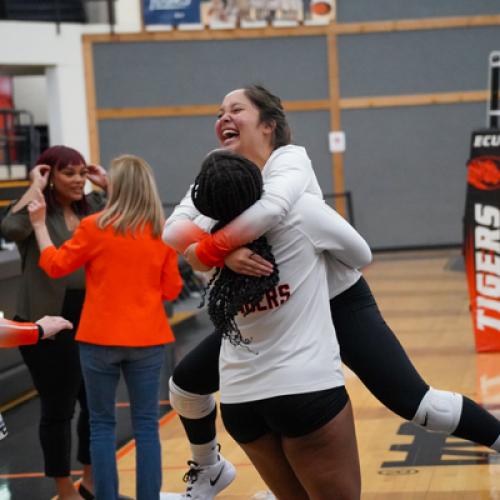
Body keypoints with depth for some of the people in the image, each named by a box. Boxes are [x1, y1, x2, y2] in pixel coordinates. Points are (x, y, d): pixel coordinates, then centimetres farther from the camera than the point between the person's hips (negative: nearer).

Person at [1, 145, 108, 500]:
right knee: (58, 408, 4)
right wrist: (36, 187, -20)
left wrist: (108, 185, -2)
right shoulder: (37, 212, -8)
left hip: (92, 320, 6)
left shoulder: (93, 207, 7)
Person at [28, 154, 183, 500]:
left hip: (100, 338, -2)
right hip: (147, 339, 2)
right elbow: (172, 290, 5)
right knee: (146, 425, 6)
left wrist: (39, 224, 12)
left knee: (102, 424, 7)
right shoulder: (162, 232, 0)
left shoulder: (94, 227, -8)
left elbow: (55, 265, 3)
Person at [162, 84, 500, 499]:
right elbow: (173, 232, -22)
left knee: (413, 401, -14)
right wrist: (224, 251, -40)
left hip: (338, 301, -5)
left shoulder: (289, 159, -20)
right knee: (185, 384, 5)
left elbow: (271, 208, -44)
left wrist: (209, 249, -35)